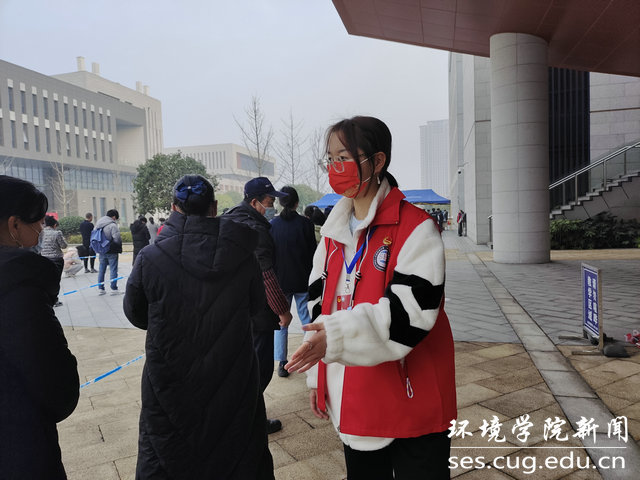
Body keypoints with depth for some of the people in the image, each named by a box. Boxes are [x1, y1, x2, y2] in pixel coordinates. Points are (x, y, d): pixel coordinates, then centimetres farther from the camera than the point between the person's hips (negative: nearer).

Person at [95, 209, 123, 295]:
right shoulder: (112, 225, -17)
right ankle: (114, 289, 5)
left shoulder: (98, 224, 8)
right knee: (113, 269, 1)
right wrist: (120, 242, -1)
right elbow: (117, 239, -22)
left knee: (101, 269, 14)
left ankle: (100, 288, 19)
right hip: (111, 251, -7)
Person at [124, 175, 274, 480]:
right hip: (233, 386, 1)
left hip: (169, 388, -1)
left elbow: (135, 314, 0)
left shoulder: (150, 260, -16)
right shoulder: (243, 257, -13)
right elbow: (256, 305, 3)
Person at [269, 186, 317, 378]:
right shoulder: (305, 223, -7)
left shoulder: (273, 224, -3)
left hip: (280, 280, 1)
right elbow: (312, 252, -4)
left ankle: (282, 363, 10)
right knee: (307, 320, 12)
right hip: (302, 280, -1)